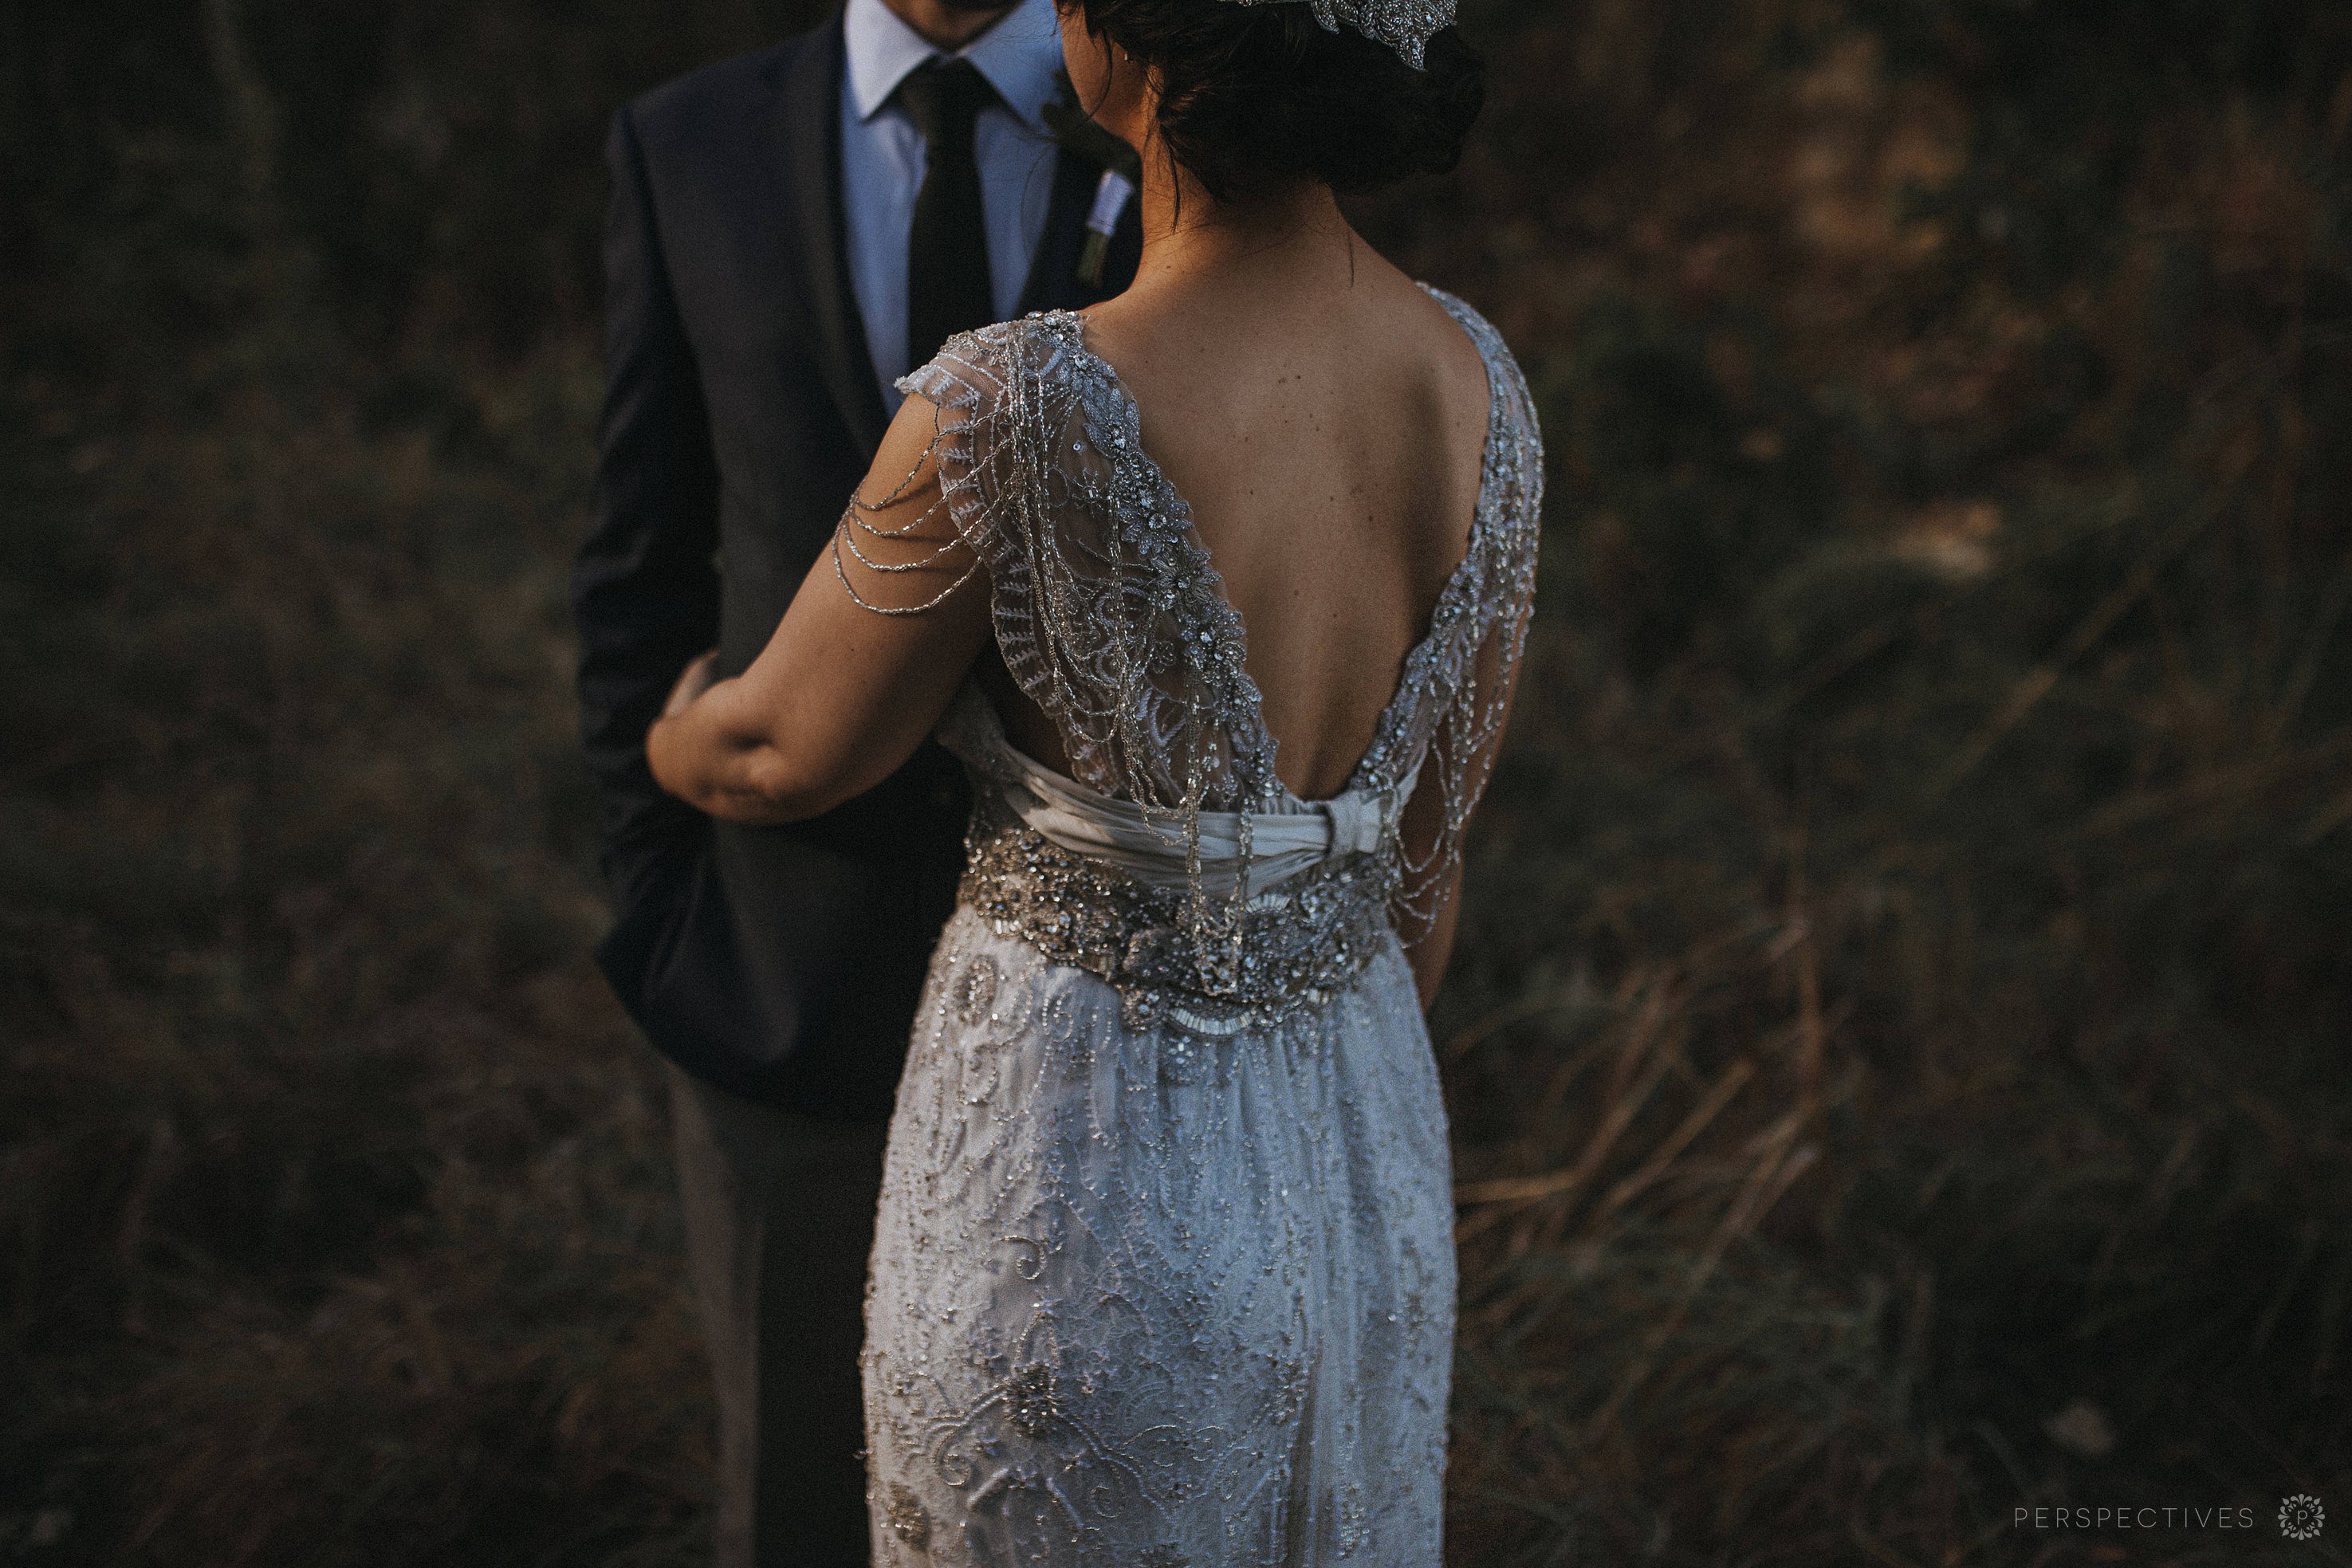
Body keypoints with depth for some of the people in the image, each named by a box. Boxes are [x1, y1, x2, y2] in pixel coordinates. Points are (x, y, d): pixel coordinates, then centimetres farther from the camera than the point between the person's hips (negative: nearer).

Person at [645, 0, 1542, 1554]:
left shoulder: (1017, 417, -28)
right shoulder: (1479, 380, -10)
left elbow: (788, 755, -10)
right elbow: (1422, 854, 2)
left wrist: (665, 744, 14)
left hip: (1078, 1199, -5)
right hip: (1366, 1191, 5)